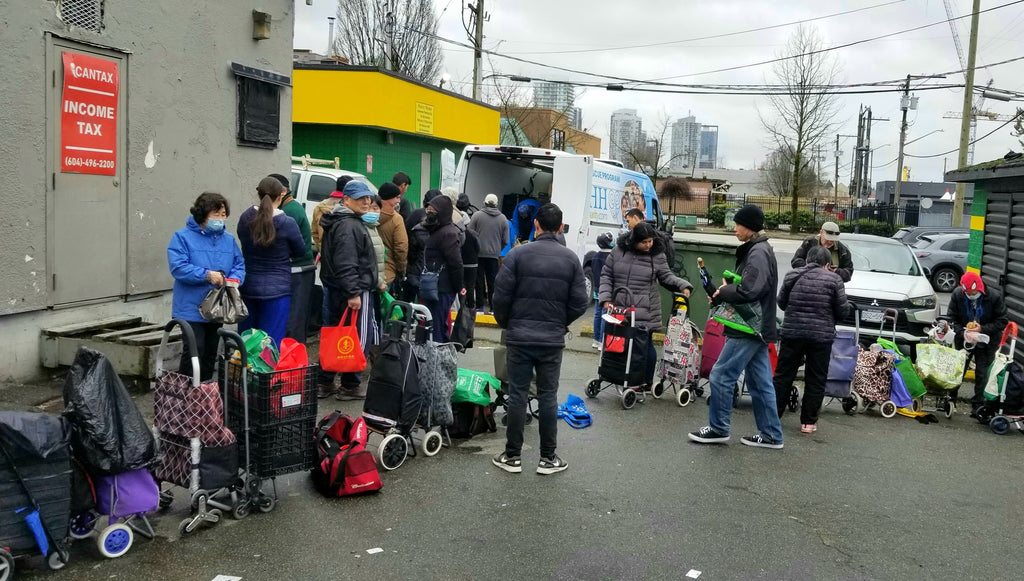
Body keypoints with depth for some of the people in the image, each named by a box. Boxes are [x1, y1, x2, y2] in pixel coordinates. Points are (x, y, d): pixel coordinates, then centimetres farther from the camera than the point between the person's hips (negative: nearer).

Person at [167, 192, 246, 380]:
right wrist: (206, 275, -24)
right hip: (192, 308, -6)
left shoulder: (228, 239, 10)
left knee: (211, 353, 14)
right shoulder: (183, 237, -6)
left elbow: (240, 265, 8)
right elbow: (178, 267, -16)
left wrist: (234, 279, -14)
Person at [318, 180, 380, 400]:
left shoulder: (337, 221, 17)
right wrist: (353, 293, -26)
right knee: (359, 338, -1)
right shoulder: (349, 226, -18)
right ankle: (350, 386, 8)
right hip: (354, 291, -11)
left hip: (334, 289, 11)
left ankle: (323, 383, 21)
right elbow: (346, 264, -26)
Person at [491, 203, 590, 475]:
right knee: (548, 396, 9)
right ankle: (547, 458, 15)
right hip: (553, 340, 1)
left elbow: (501, 294, -9)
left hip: (519, 337, -1)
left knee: (517, 395, 6)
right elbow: (580, 302, -1)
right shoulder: (571, 259, 0)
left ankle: (513, 456, 13)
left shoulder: (518, 254, -7)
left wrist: (506, 323, 9)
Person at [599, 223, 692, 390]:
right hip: (620, 309, 2)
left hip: (646, 312, -2)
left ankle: (647, 381, 17)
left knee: (645, 344, 2)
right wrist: (606, 298, -2)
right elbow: (606, 276, 8)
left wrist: (683, 286, -9)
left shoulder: (657, 255, 1)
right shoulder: (618, 251, 4)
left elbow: (666, 277, 8)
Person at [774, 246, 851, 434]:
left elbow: (781, 302, 10)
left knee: (783, 375, 9)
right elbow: (842, 309, -2)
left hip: (792, 332, 2)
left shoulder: (792, 275, 3)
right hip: (821, 335, -1)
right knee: (815, 380, 8)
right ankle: (808, 421, 12)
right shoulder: (833, 279, -4)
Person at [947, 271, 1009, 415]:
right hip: (964, 339, 2)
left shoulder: (995, 296, -18)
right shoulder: (957, 294, -13)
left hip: (986, 343, -2)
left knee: (982, 374, 1)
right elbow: (952, 317, -4)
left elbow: (1003, 321, -11)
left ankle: (978, 405, 10)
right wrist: (962, 333, -19)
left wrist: (982, 329, -24)